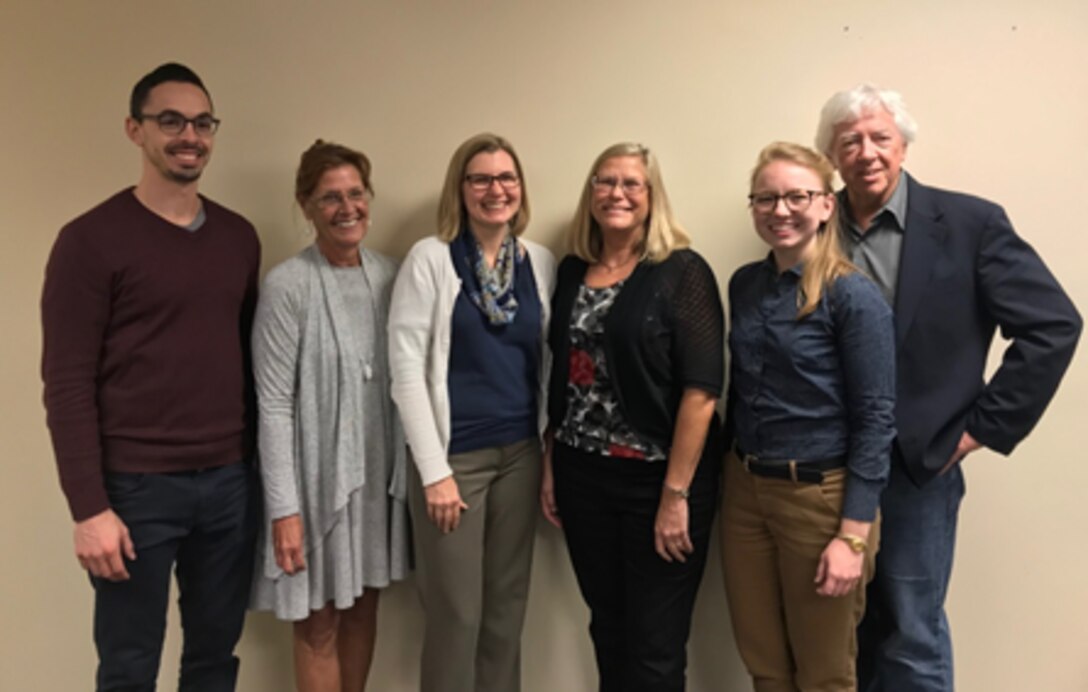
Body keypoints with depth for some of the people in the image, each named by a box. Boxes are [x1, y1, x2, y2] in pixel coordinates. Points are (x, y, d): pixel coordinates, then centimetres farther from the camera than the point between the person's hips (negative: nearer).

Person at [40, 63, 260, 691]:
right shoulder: (91, 240, -8)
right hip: (137, 486, -4)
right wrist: (90, 508, -13)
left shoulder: (240, 237, 8)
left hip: (231, 481, 4)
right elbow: (68, 385, -10)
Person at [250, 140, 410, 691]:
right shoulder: (287, 285, -13)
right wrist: (284, 507, -15)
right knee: (320, 622, 10)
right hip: (318, 473, -4)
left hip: (381, 469, 5)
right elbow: (274, 405, -13)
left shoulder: (389, 275, 2)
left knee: (364, 606, 17)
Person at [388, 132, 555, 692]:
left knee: (508, 605, 14)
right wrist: (434, 470, -13)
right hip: (455, 454, -4)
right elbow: (406, 369, -10)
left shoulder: (541, 262, 5)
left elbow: (548, 363, 9)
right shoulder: (430, 258, -7)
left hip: (521, 452, 4)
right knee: (456, 613, 5)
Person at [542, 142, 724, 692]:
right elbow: (560, 381, 12)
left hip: (657, 478, -4)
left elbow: (701, 390, -15)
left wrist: (676, 493, -17)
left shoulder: (681, 271, -9)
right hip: (582, 475, 5)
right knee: (607, 630, 17)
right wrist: (550, 466, 10)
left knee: (655, 647, 8)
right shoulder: (572, 270, 7)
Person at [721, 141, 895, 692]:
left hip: (822, 497, -5)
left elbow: (876, 421, -14)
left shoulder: (853, 296, -14)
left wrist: (853, 536, -17)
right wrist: (732, 478, 14)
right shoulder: (744, 284, 5)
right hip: (744, 491, 5)